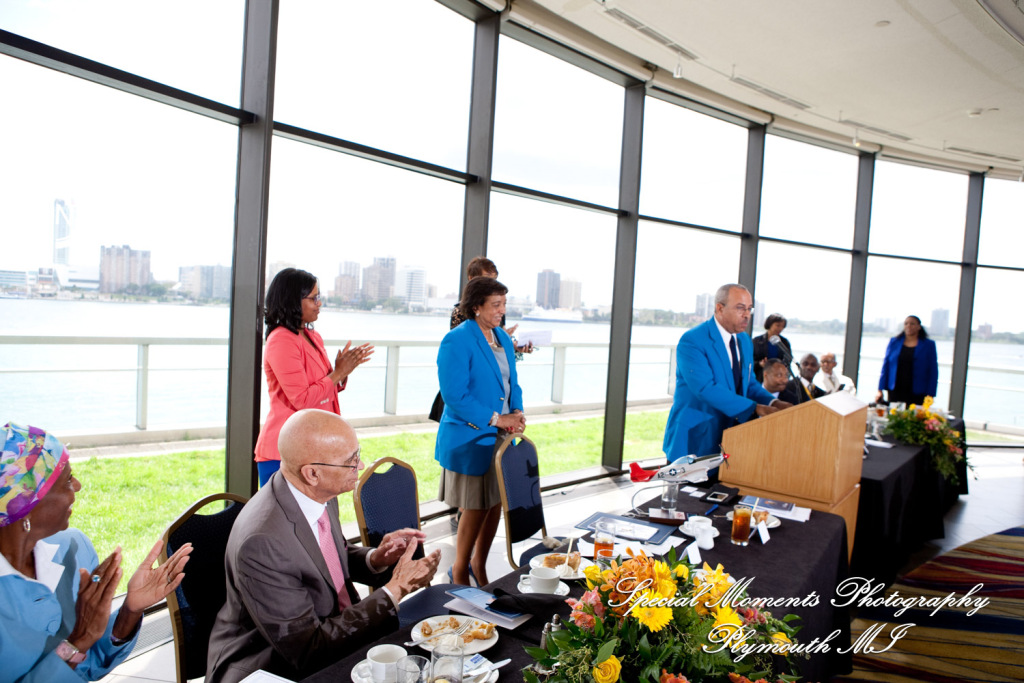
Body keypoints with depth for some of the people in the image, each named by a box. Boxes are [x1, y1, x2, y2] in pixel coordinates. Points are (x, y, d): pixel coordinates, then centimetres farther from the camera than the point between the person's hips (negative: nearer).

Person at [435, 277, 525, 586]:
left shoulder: (503, 338, 10)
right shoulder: (457, 341, -15)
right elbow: (454, 395, -19)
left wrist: (516, 414, -1)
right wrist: (496, 419, -18)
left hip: (501, 437, 7)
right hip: (470, 438, -7)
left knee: (496, 504, 13)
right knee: (475, 508, 3)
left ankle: (479, 565, 33)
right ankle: (459, 573, 24)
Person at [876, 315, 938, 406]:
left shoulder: (929, 345, 6)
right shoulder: (894, 342, 10)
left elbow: (933, 372, 3)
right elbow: (885, 367, 9)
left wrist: (930, 395, -5)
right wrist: (880, 390, 2)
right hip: (895, 391, 2)